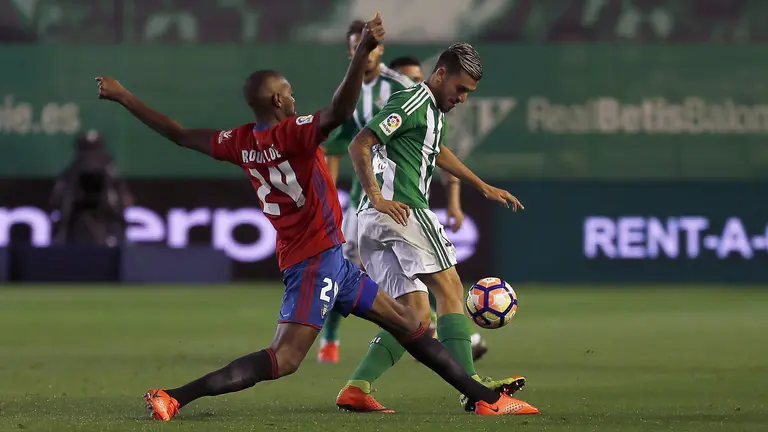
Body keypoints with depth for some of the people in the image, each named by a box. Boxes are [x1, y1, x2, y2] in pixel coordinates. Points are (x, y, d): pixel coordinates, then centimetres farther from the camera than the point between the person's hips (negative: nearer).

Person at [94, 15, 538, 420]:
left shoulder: (242, 142, 8)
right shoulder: (291, 133, -15)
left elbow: (180, 134, 14)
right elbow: (339, 112, -33)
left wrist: (123, 97, 26)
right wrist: (363, 53, -37)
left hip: (330, 259, 10)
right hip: (316, 260, -10)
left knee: (407, 323, 14)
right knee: (283, 360, -17)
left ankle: (486, 398, 18)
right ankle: (175, 398, -20)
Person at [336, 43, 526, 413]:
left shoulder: (432, 111, 24)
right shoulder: (413, 103, -7)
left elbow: (438, 152, 45)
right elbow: (359, 145, -16)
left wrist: (483, 187, 47)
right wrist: (377, 197, -22)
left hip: (372, 223, 10)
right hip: (401, 211, -10)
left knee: (416, 314, 5)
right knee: (449, 288, -9)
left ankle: (357, 388, -6)